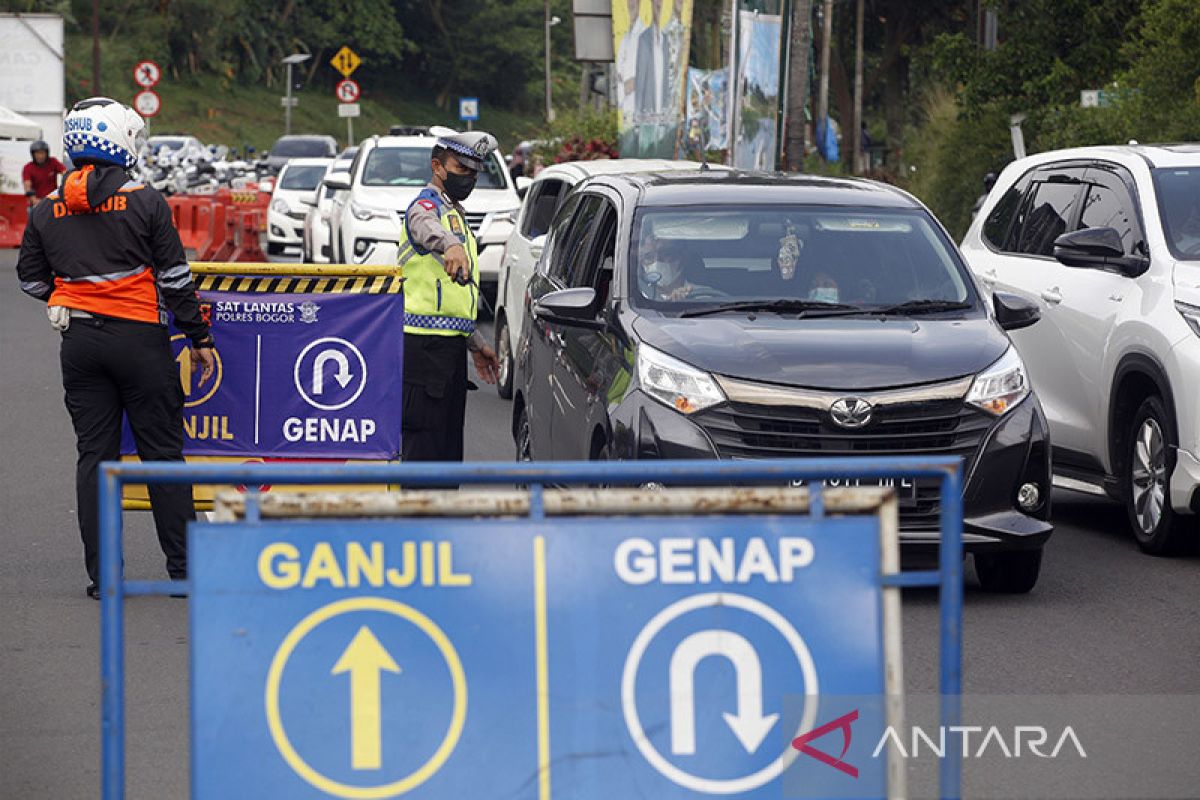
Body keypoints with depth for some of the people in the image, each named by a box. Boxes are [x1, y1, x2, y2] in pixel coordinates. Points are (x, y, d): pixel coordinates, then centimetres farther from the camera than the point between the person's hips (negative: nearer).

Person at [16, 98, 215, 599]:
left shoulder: (47, 212, 2)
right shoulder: (145, 203, -9)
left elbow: (31, 280, 10)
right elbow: (175, 277, -6)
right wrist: (199, 338, 3)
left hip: (79, 344, 3)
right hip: (140, 338, -3)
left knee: (94, 455, 7)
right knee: (162, 451, 4)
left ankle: (102, 576, 5)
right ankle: (183, 568, 6)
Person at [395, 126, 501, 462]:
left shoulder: (454, 212, 24)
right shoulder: (428, 205, -7)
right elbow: (424, 226, -36)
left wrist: (477, 344, 28)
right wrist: (451, 245, -58)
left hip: (449, 344, 10)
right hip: (425, 343, -10)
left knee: (448, 446, 12)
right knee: (423, 440, -14)